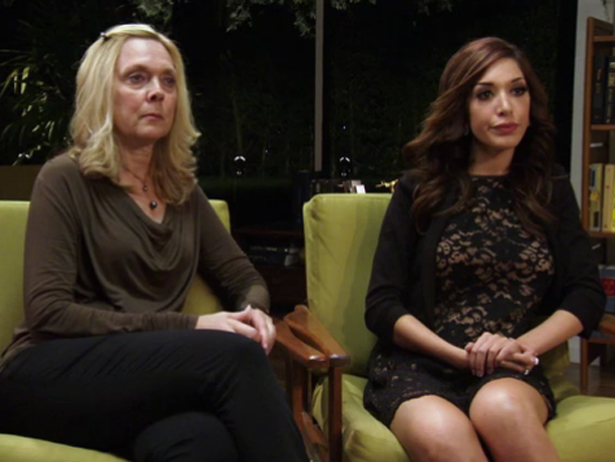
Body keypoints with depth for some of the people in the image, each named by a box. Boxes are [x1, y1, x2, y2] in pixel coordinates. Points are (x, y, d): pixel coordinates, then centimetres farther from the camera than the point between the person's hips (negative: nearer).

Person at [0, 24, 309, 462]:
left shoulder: (182, 189, 16)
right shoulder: (67, 179, -1)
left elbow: (244, 278, 22)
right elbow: (48, 312, -10)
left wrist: (253, 310, -5)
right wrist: (188, 327, -17)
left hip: (151, 373, 4)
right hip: (52, 377, -4)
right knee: (233, 354, -31)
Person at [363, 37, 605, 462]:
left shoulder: (551, 190, 13)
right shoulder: (420, 189, 6)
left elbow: (587, 295, 8)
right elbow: (382, 306, 2)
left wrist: (523, 346, -10)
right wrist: (461, 355, -12)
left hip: (510, 376, 2)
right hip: (417, 367, -1)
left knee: (499, 407, -35)